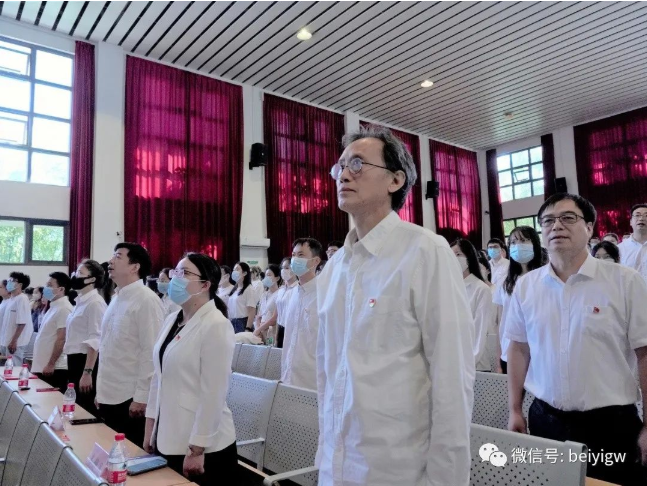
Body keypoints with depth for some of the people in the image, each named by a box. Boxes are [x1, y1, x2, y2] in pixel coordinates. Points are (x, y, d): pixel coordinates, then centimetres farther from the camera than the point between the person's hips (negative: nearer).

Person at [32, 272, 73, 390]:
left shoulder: (64, 309, -15)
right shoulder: (54, 307, 14)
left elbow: (61, 339, -20)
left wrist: (51, 364, -19)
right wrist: (44, 365, 19)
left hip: (55, 368, -9)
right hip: (43, 367, 9)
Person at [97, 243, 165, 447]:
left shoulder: (146, 300, -16)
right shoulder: (116, 299, 9)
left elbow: (151, 353, -18)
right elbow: (108, 348, 15)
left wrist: (141, 397, -17)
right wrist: (101, 390, 15)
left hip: (130, 398, -8)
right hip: (109, 396, 8)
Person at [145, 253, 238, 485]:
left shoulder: (216, 325, -17)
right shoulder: (172, 319, 6)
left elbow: (213, 393, -19)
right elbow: (159, 376, 12)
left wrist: (197, 449, -18)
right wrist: (150, 425, 12)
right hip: (168, 438, 7)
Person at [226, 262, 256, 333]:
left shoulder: (249, 289, -7)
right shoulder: (234, 289, 13)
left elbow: (252, 311, -12)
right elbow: (230, 308, 16)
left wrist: (248, 329, -17)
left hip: (243, 324, -7)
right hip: (232, 323, 7)